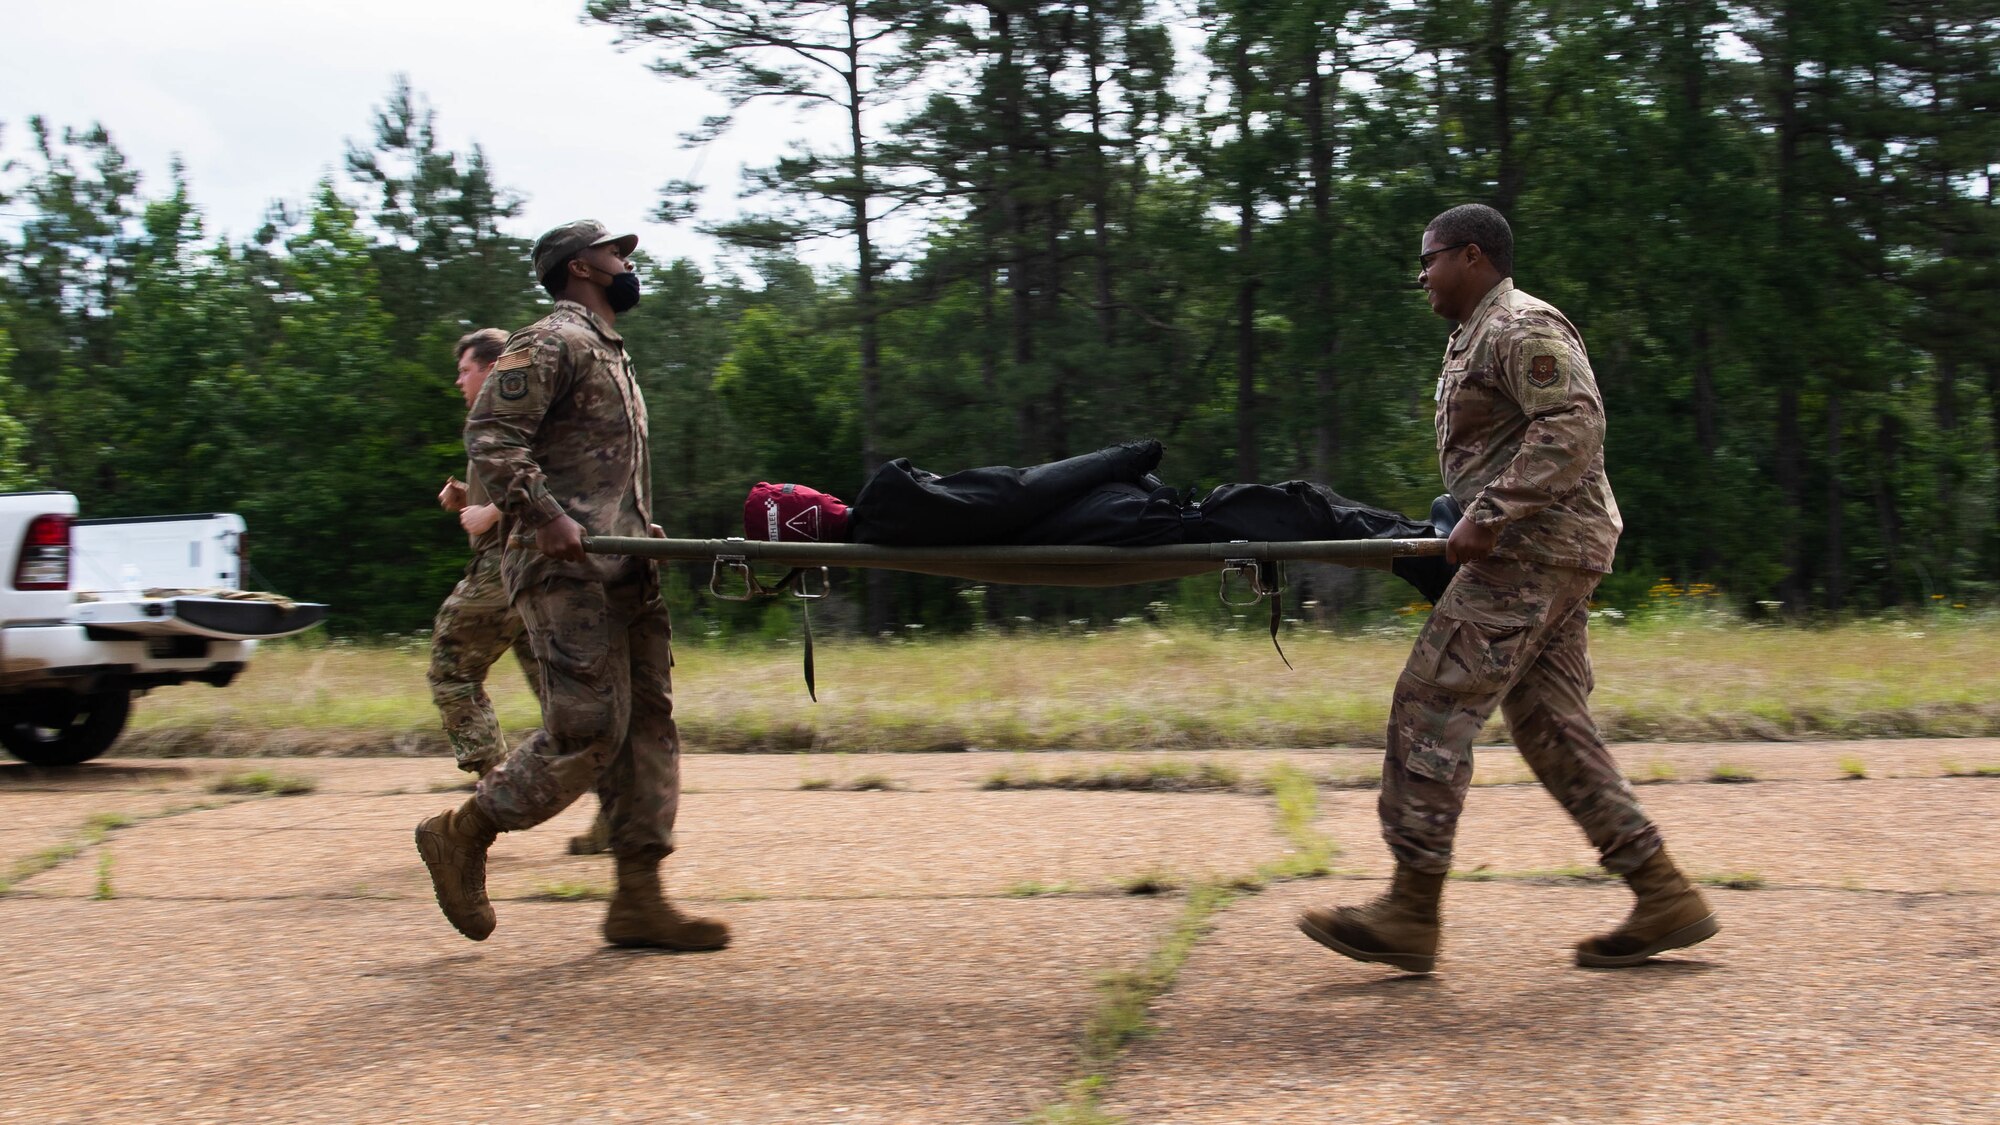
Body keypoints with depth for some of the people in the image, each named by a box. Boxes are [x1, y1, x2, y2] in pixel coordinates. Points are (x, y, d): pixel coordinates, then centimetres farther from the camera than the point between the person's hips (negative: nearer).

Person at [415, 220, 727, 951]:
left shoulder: (611, 354, 25)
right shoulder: (552, 343, -5)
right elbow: (490, 435, -16)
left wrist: (643, 531, 13)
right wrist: (542, 515, -25)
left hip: (622, 569, 10)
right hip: (567, 569, -10)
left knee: (648, 724, 4)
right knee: (587, 731, -12)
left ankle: (639, 898, 5)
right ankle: (460, 835, 5)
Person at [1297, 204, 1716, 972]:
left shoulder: (1522, 328, -10)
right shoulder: (1476, 338, 23)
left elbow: (1574, 427, -23)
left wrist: (1488, 516, -26)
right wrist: (1469, 515, 16)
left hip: (1533, 551, -11)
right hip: (1537, 555, 11)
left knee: (1432, 704, -11)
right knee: (1550, 725, 8)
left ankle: (1411, 913, -8)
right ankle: (1664, 899, 9)